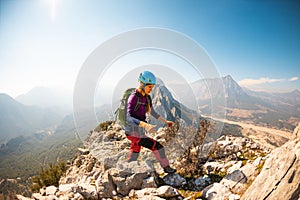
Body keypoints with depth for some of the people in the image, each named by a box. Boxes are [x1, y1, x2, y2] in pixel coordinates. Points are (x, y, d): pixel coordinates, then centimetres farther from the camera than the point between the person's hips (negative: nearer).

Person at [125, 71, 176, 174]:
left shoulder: (147, 97, 4)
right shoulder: (134, 97, -20)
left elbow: (152, 112, 19)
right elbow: (129, 118, -30)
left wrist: (165, 121, 21)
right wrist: (145, 125, -44)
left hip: (139, 131, 8)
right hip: (133, 132, -8)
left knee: (133, 158, 19)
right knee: (158, 147, -5)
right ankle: (166, 167, 17)